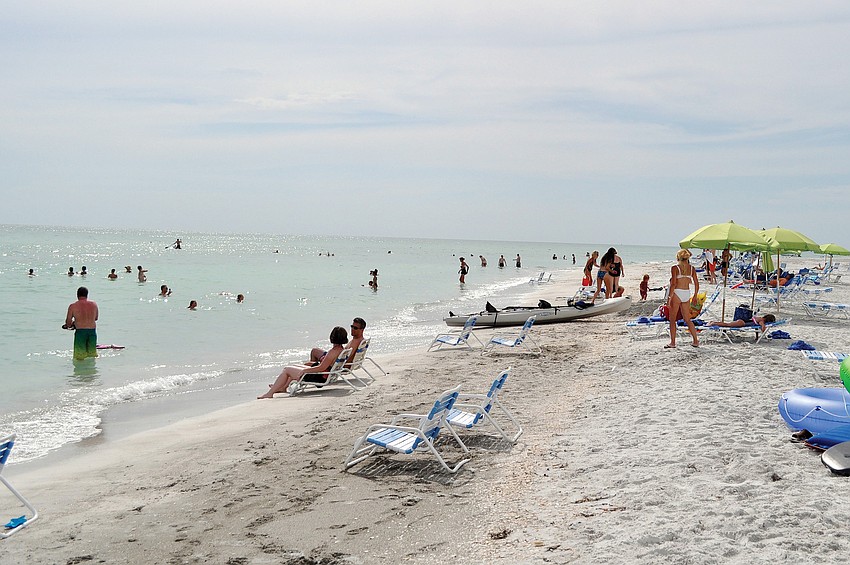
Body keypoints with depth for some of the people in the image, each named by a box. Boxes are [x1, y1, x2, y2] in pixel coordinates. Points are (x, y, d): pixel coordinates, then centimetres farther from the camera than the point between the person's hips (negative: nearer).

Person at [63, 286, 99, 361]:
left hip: (80, 331, -3)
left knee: (79, 358, 5)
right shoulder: (94, 304, 5)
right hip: (92, 331, 3)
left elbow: (68, 322, -1)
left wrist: (69, 325, 21)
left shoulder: (73, 306, -5)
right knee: (92, 355, 14)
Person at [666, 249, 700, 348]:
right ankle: (696, 341, 15)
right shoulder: (691, 268, 7)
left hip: (677, 293, -5)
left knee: (672, 319, 6)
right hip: (687, 294, 5)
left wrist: (669, 297, -11)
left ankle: (672, 342, 5)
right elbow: (696, 283, 8)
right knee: (687, 319, 16)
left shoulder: (675, 268, -7)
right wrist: (695, 295, 22)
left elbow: (673, 284, -14)